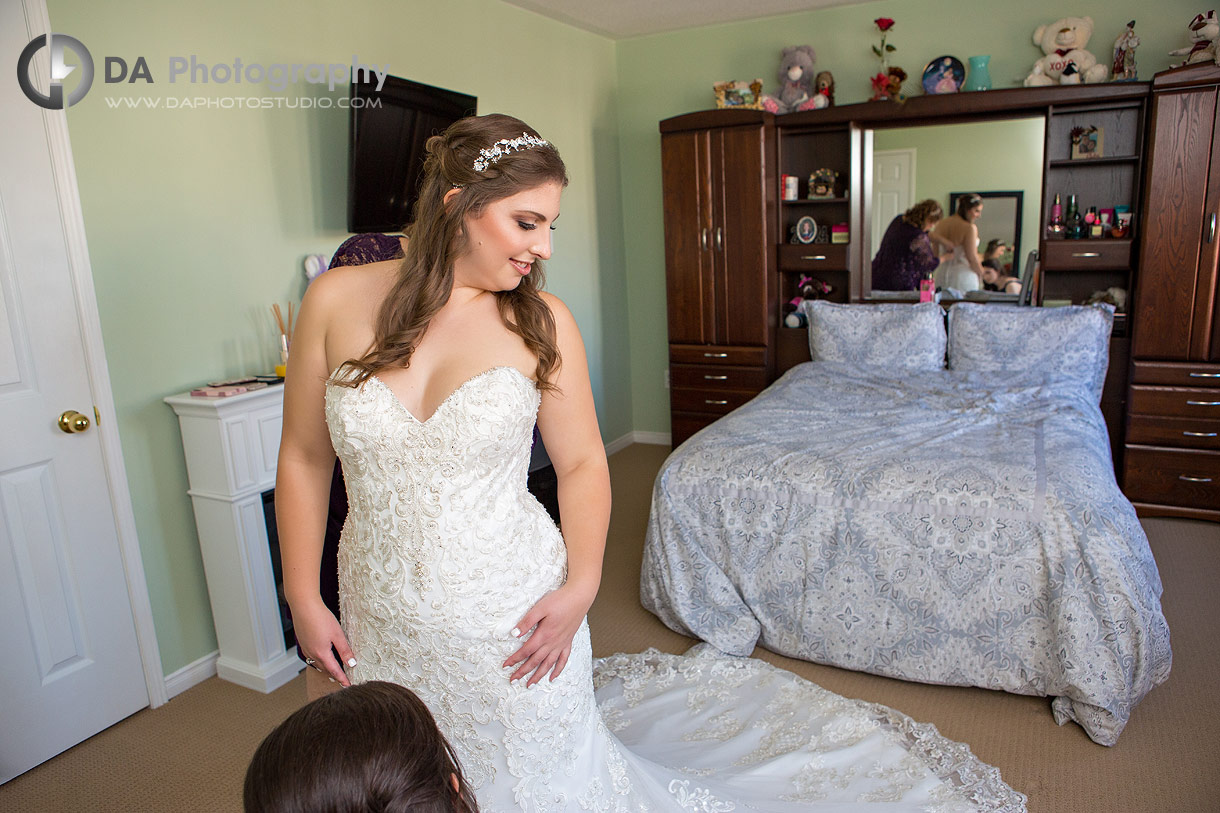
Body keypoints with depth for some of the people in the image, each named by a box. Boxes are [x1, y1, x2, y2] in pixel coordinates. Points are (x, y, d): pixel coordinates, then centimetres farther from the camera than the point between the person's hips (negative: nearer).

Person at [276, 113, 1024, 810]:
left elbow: (583, 464, -2)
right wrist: (304, 601, 1)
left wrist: (580, 586, -11)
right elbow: (304, 457, -1)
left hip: (512, 621, -2)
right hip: (383, 627, 3)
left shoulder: (540, 322, -12)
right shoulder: (337, 300, -9)